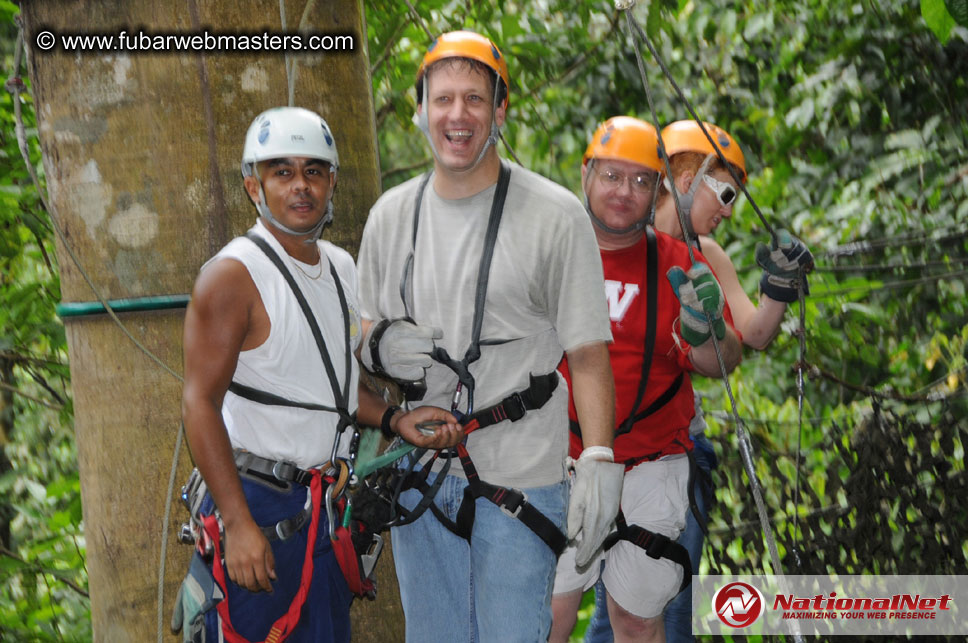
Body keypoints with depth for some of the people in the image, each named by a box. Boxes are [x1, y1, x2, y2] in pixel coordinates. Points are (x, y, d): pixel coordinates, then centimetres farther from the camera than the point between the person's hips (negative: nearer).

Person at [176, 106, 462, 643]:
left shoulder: (341, 267, 12)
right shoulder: (232, 276, -13)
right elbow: (200, 403, -18)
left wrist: (395, 420, 4)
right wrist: (239, 524, -24)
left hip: (326, 506, 8)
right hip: (256, 501, -8)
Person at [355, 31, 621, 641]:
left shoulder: (556, 216, -5)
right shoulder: (390, 217, 9)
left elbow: (589, 354, -5)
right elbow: (365, 329, 20)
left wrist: (600, 460, -15)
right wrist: (380, 345, -4)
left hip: (522, 476, -4)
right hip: (419, 476, 5)